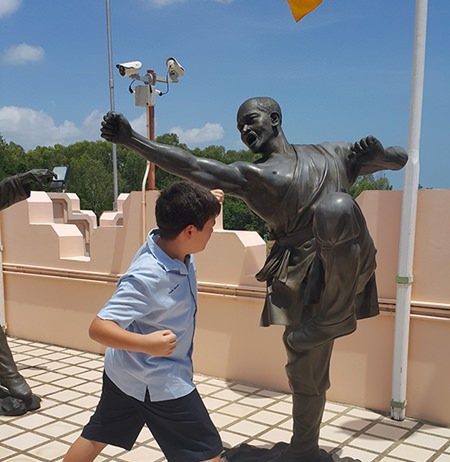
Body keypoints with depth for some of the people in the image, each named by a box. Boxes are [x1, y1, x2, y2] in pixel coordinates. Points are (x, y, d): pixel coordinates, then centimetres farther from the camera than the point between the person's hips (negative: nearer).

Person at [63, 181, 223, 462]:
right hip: (158, 382, -9)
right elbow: (99, 327, -34)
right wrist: (145, 343, -47)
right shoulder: (148, 277, -34)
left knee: (97, 436, 25)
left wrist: (206, 204, -4)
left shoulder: (169, 241, -10)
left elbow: (183, 219, 15)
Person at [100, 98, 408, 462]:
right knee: (304, 372, 6)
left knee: (337, 209, -27)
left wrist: (378, 153, -8)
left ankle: (331, 320, -12)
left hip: (344, 275, 0)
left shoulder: (332, 155, 6)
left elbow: (401, 159, 16)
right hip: (306, 281, 1)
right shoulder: (255, 176, 0)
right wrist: (130, 140, -18)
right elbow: (190, 166, -11)